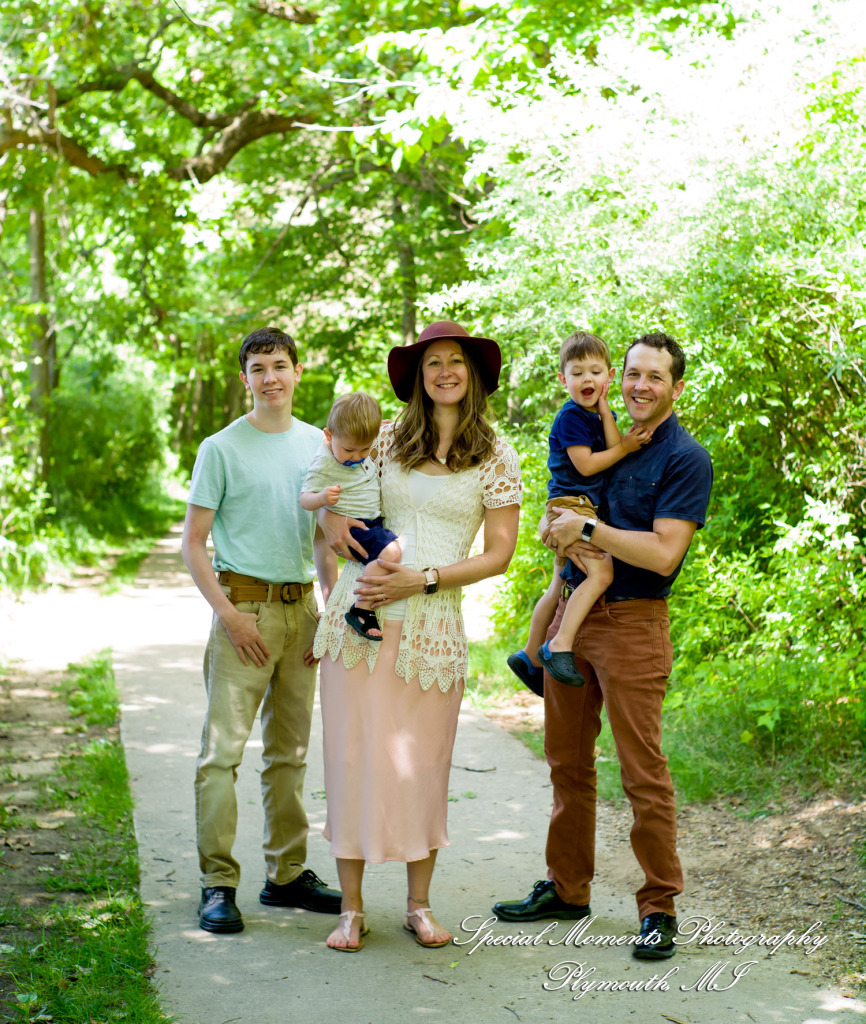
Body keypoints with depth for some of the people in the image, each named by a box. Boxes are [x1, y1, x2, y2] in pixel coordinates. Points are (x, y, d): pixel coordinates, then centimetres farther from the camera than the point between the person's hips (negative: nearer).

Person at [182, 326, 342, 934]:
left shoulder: (317, 445, 10)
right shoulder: (222, 449, -3)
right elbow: (193, 545, -4)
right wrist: (229, 614, -13)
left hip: (301, 609, 5)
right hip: (244, 606, -5)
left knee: (290, 751, 11)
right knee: (224, 747, -9)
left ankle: (287, 873, 20)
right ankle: (219, 884, -3)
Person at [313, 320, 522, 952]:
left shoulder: (496, 456, 3)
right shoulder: (390, 439, 9)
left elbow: (499, 555, 0)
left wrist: (423, 579, -12)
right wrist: (332, 517, -1)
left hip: (434, 621, -1)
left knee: (422, 764, 4)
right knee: (355, 753, 1)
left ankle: (419, 905, 18)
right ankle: (352, 908, 10)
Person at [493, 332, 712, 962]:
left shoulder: (686, 459, -7)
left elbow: (663, 554, -17)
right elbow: (557, 524, 18)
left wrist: (588, 529, -13)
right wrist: (568, 538, -5)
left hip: (634, 624, -7)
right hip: (574, 613, 7)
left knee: (643, 773, -5)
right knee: (568, 762, 12)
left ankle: (659, 908, 6)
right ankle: (566, 889, 24)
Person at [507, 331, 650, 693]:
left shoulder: (604, 416, 14)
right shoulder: (570, 416, -11)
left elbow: (615, 448, -1)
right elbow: (586, 464, -16)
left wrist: (605, 410, -7)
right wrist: (625, 448, -9)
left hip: (588, 509, 9)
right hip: (569, 503, -9)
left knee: (559, 588, 16)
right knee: (600, 573, -25)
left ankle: (530, 656, 27)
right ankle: (559, 646, -26)